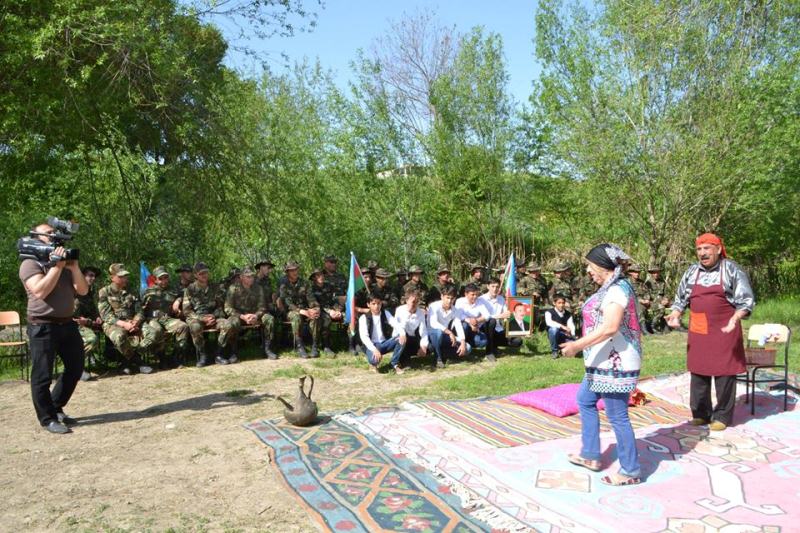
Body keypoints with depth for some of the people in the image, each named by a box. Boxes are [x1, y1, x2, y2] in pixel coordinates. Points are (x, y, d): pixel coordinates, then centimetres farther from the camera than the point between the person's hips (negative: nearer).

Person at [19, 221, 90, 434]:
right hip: (43, 327, -7)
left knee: (75, 369, 13)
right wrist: (57, 266, -18)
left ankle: (56, 408, 28)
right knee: (42, 376, -1)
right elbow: (40, 291, -21)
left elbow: (83, 290, 9)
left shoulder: (64, 262, 16)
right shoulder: (30, 264, -6)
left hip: (67, 324, 8)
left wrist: (74, 267, -4)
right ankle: (47, 418, 9)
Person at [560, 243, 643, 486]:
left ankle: (630, 471, 13)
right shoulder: (610, 288, 12)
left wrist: (578, 345, -25)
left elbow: (610, 327, -28)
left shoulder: (617, 289, -19)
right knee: (585, 400, 21)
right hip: (605, 362, 11)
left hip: (615, 363, -11)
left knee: (617, 416, -1)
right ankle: (590, 455, 31)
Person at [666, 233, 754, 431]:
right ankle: (700, 413, 21)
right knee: (698, 373, 8)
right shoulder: (691, 272, 9)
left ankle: (722, 416, 14)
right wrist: (675, 315, -2)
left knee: (724, 374, 2)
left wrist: (735, 318, -21)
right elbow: (681, 299, 16)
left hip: (724, 332, -4)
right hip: (698, 333, 4)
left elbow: (746, 300, -5)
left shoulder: (732, 270, -3)